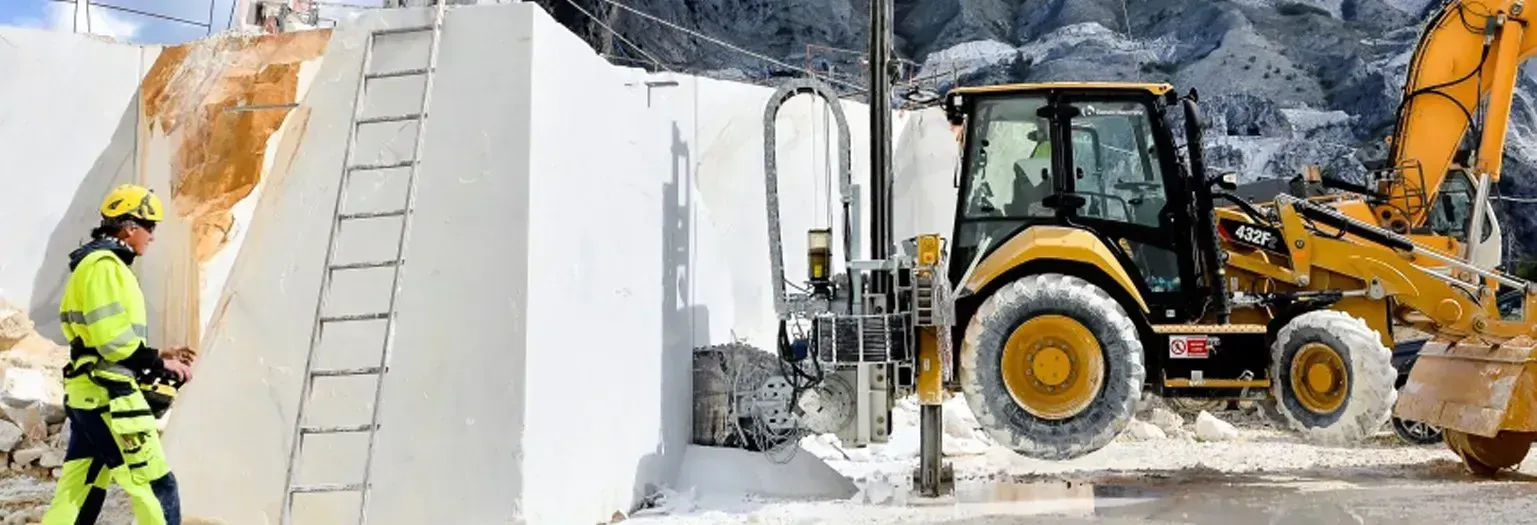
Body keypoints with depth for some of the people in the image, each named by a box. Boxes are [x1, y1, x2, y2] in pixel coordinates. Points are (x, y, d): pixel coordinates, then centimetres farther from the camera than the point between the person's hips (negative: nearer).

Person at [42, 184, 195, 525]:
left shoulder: (97, 263, 20)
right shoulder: (105, 265, -13)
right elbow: (113, 338, -22)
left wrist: (158, 356, 15)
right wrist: (160, 364, -13)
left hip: (87, 394, 11)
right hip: (109, 395, -11)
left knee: (79, 491, 14)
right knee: (157, 485, -5)